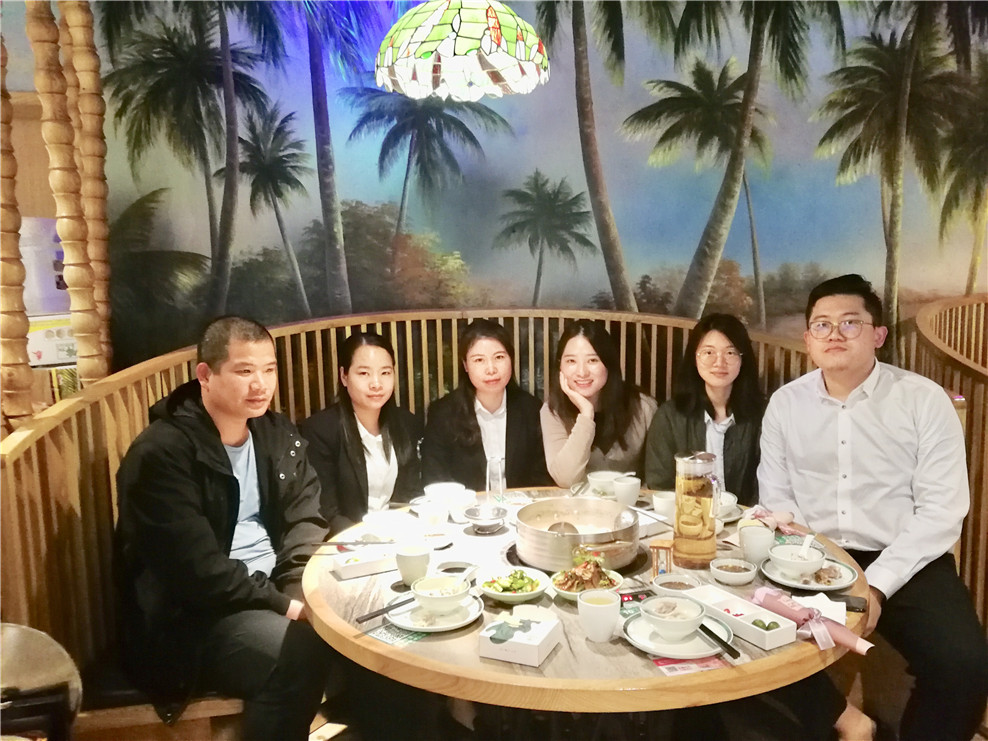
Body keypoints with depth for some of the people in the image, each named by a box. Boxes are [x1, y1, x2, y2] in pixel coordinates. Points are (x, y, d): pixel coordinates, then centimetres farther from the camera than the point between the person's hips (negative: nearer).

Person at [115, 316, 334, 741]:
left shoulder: (277, 434, 5)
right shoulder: (162, 454, -18)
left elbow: (305, 519, 4)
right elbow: (198, 570, -23)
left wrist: (304, 591, -13)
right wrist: (284, 605, -21)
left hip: (271, 588, 7)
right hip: (192, 616, -7)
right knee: (302, 651, -29)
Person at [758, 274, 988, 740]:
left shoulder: (925, 400, -4)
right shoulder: (785, 403, 4)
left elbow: (941, 511, -8)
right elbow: (775, 499, 5)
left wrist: (876, 585, -18)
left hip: (905, 565, -2)